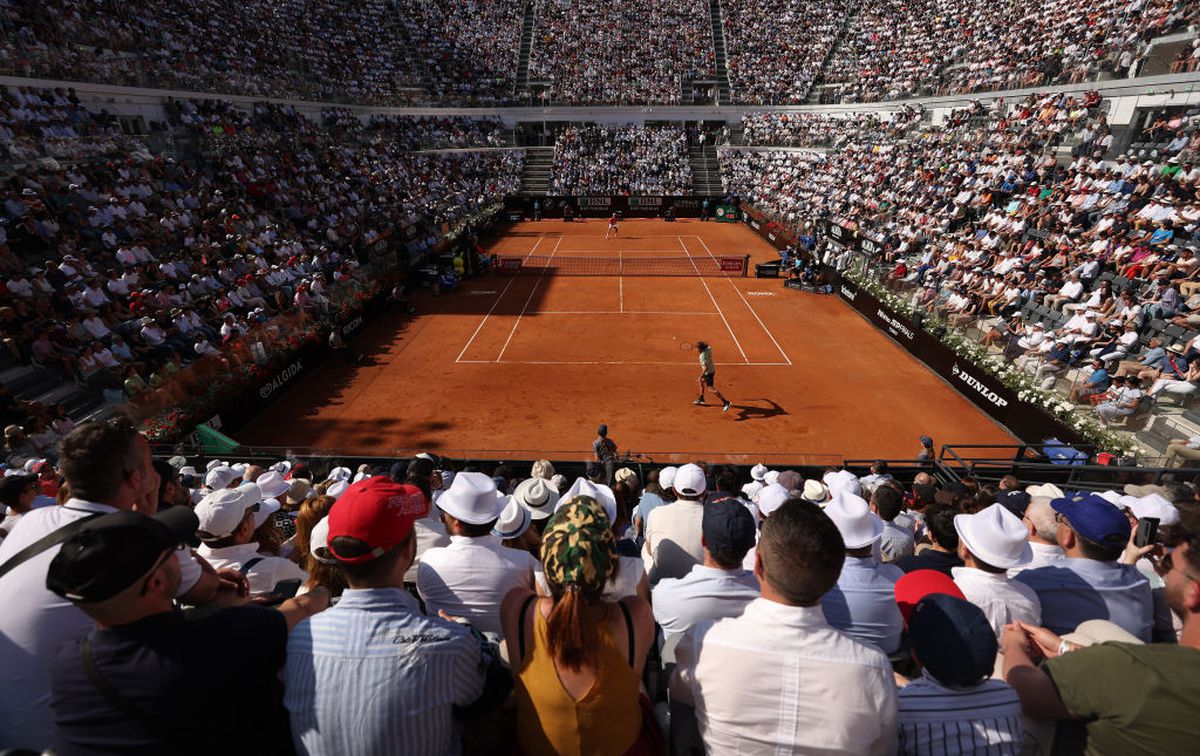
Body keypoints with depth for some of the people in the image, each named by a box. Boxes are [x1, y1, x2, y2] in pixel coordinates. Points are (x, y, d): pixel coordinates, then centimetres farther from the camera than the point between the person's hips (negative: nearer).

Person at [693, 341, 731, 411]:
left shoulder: (703, 356, -31)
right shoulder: (708, 348, -8)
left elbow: (706, 368, -34)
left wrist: (701, 376, -27)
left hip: (708, 373, -10)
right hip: (712, 369, 10)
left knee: (712, 389, -2)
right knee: (701, 382, 26)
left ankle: (726, 403, 0)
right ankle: (701, 399, 41)